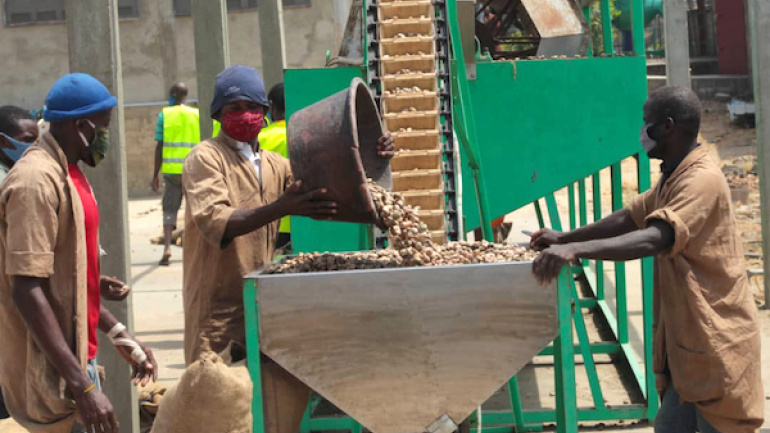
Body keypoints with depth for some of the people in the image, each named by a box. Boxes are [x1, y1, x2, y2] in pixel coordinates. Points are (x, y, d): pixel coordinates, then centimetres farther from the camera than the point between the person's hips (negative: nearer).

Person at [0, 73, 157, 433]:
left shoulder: (67, 174, 11)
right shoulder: (37, 180, -19)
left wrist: (119, 336, 16)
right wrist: (82, 386, -26)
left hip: (77, 353, 9)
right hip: (51, 369, -9)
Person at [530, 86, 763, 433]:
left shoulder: (702, 180, -21)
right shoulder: (672, 179, 13)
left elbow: (652, 240, -33)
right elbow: (629, 218, 21)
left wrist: (577, 249, -40)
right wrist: (565, 238, 15)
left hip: (716, 343, -10)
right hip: (686, 342, 10)